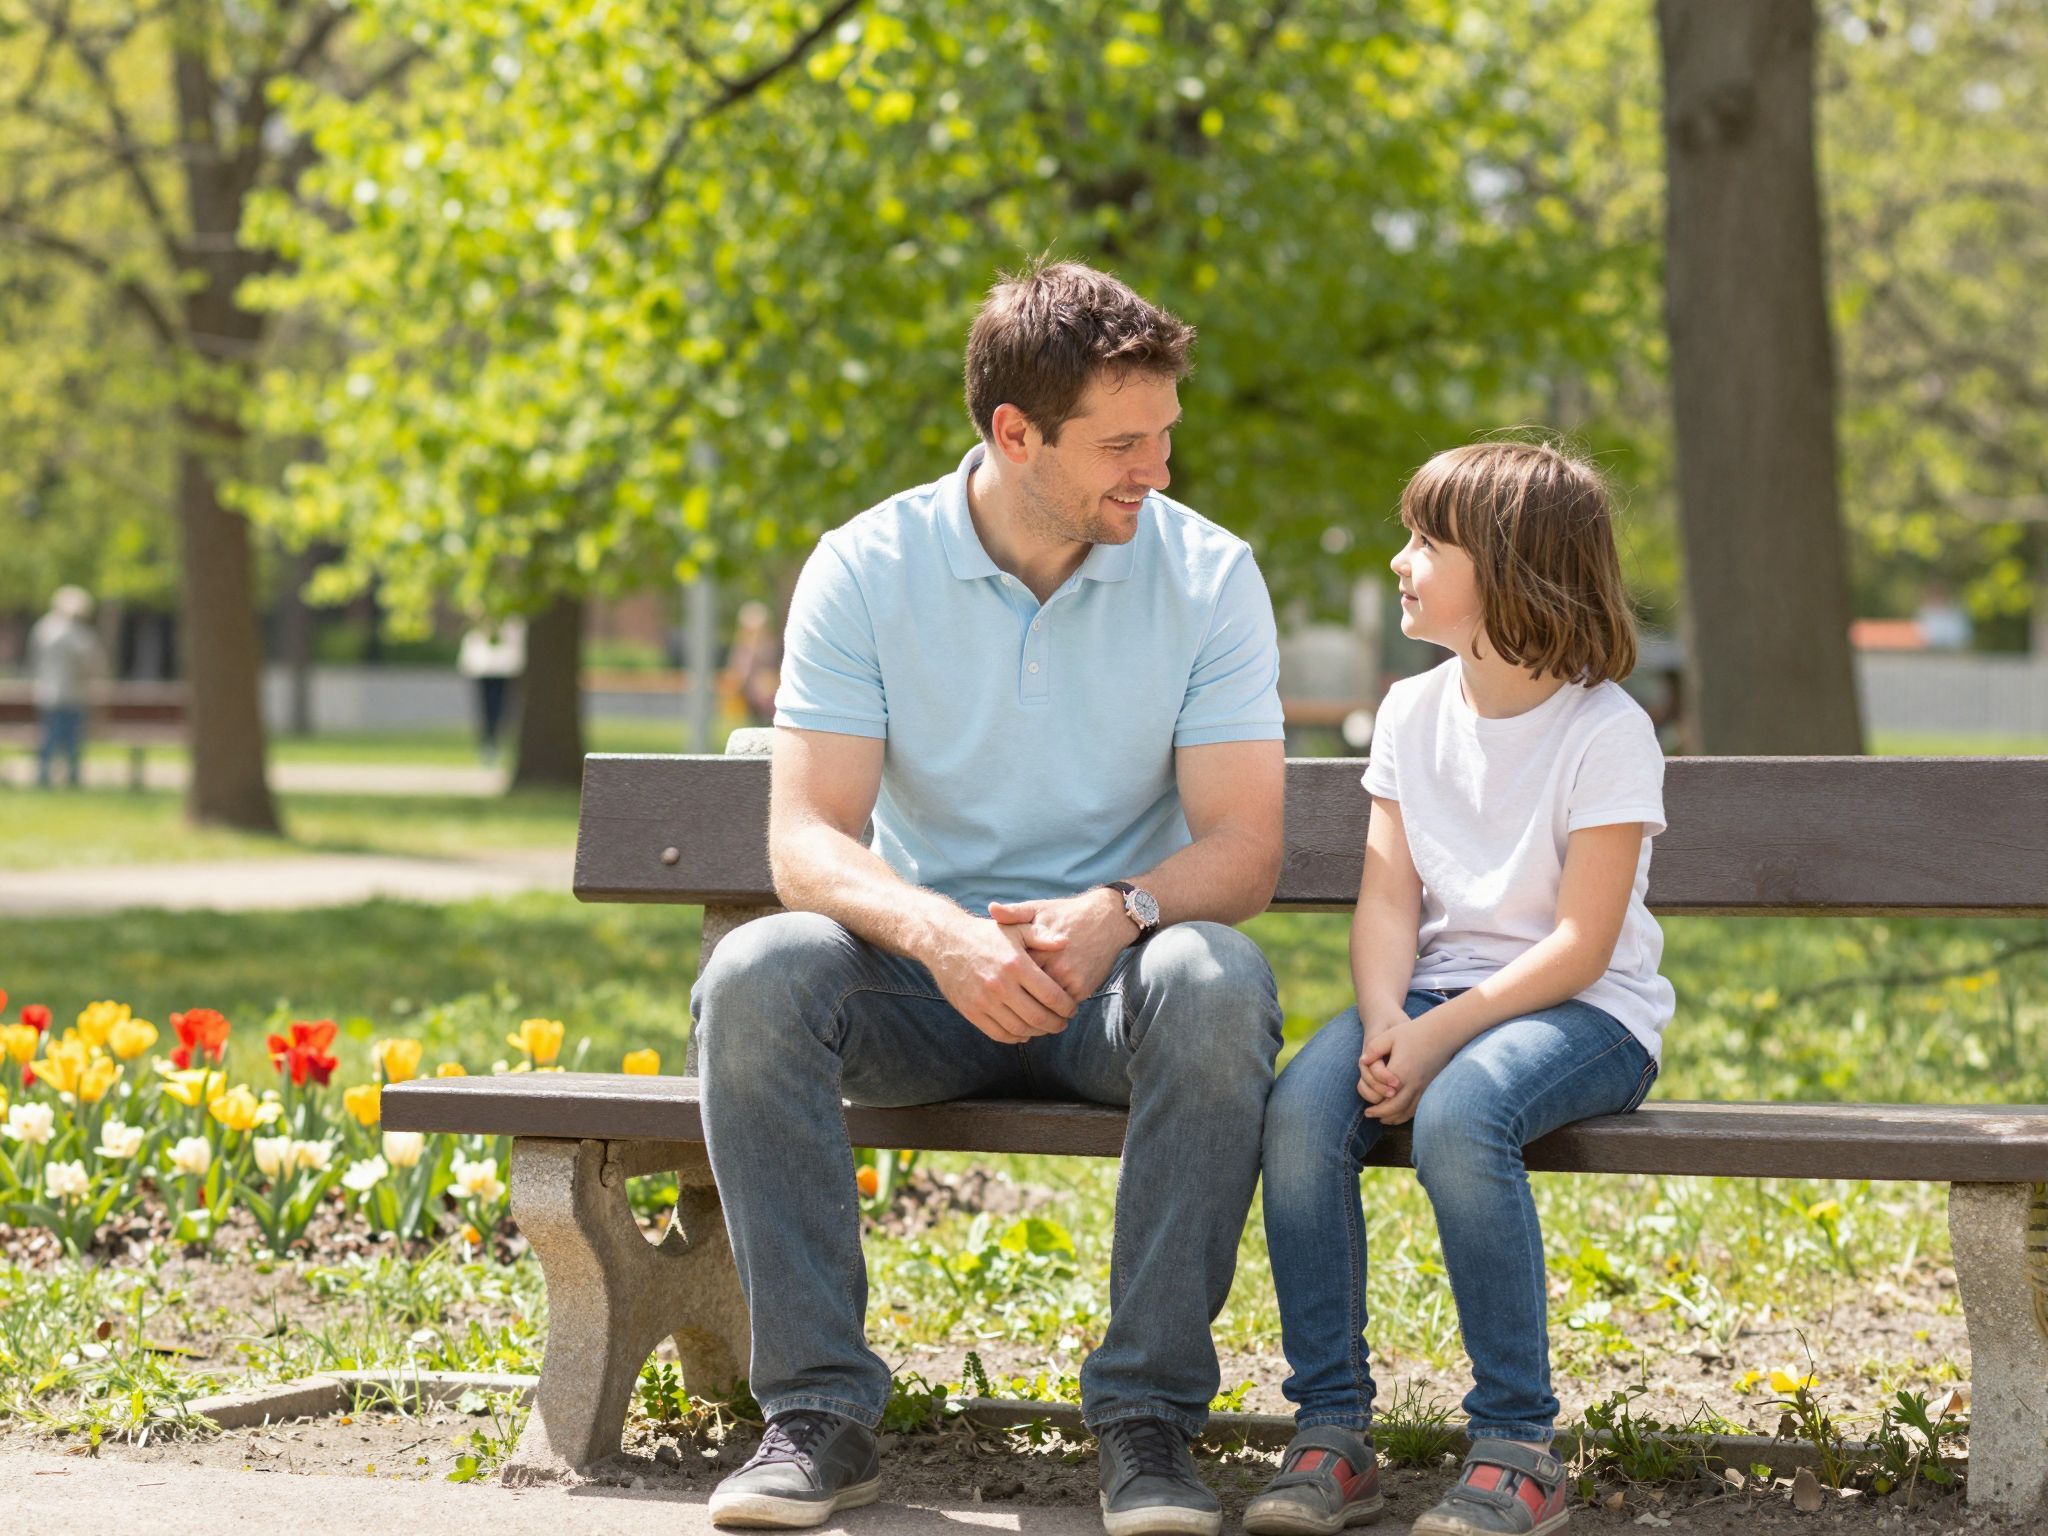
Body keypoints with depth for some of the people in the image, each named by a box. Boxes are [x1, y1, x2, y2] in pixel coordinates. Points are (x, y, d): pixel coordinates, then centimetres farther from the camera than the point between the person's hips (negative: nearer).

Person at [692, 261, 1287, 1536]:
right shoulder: (865, 570, -5)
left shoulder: (1208, 575, -5)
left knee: (1217, 984, -35)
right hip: (925, 973, 1)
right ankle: (819, 1410, -24)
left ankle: (1149, 1413, -26)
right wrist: (937, 932, -35)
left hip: (1116, 967, 0)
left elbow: (1243, 849, -10)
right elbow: (807, 840, -13)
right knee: (754, 976, -30)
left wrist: (1117, 912, -32)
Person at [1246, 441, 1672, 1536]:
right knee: (1301, 1108, -26)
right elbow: (1388, 899, 4)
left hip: (1580, 1009, -5)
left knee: (1458, 1116, -37)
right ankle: (1331, 1434, -18)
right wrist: (1386, 1022, -16)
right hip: (1437, 994, 5)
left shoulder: (1606, 730, -9)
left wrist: (1441, 1036, -23)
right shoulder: (1412, 714, 10)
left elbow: (1579, 945, -14)